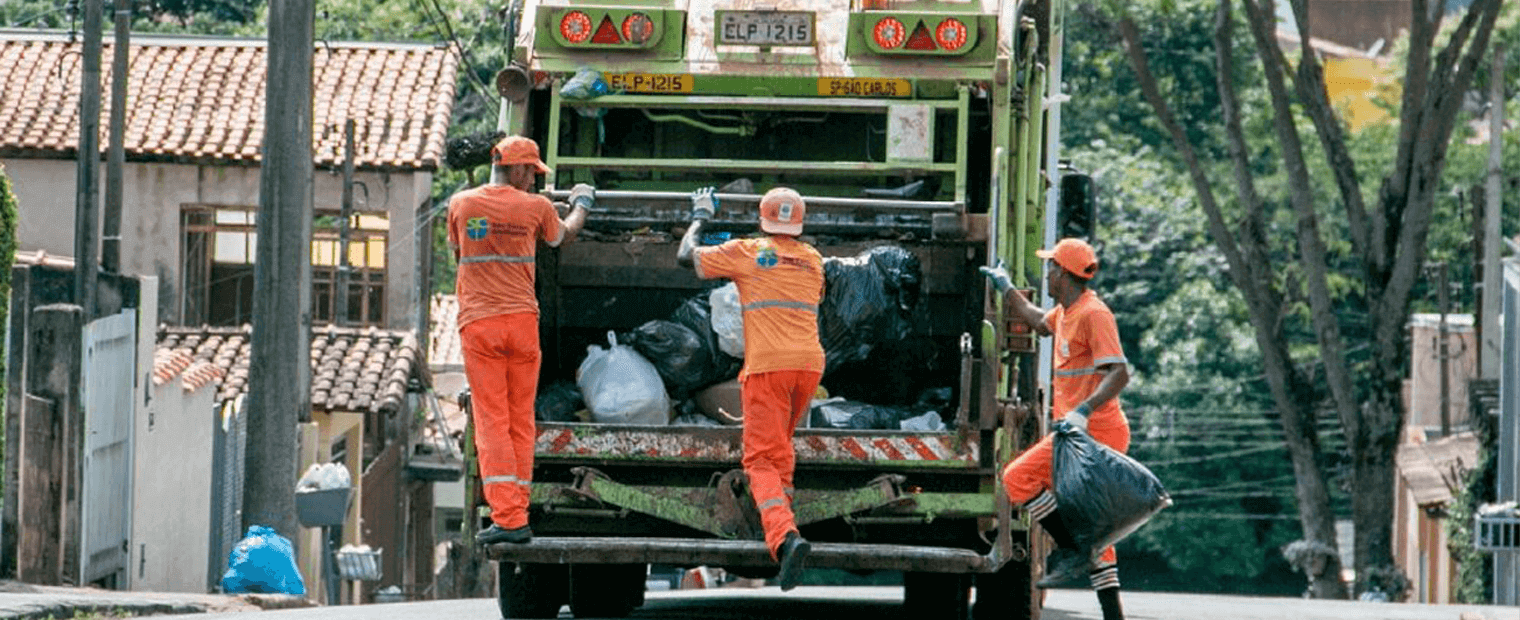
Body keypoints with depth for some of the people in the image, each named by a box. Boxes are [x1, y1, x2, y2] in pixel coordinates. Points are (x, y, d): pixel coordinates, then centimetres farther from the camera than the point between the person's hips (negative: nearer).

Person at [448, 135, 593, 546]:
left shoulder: (461, 204, 2)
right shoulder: (534, 207, 0)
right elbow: (562, 236, 22)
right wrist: (582, 205, 43)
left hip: (478, 323, -1)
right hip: (522, 320, 1)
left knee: (492, 423, -4)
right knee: (521, 421, 10)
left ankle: (507, 517, -15)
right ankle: (518, 516, 12)